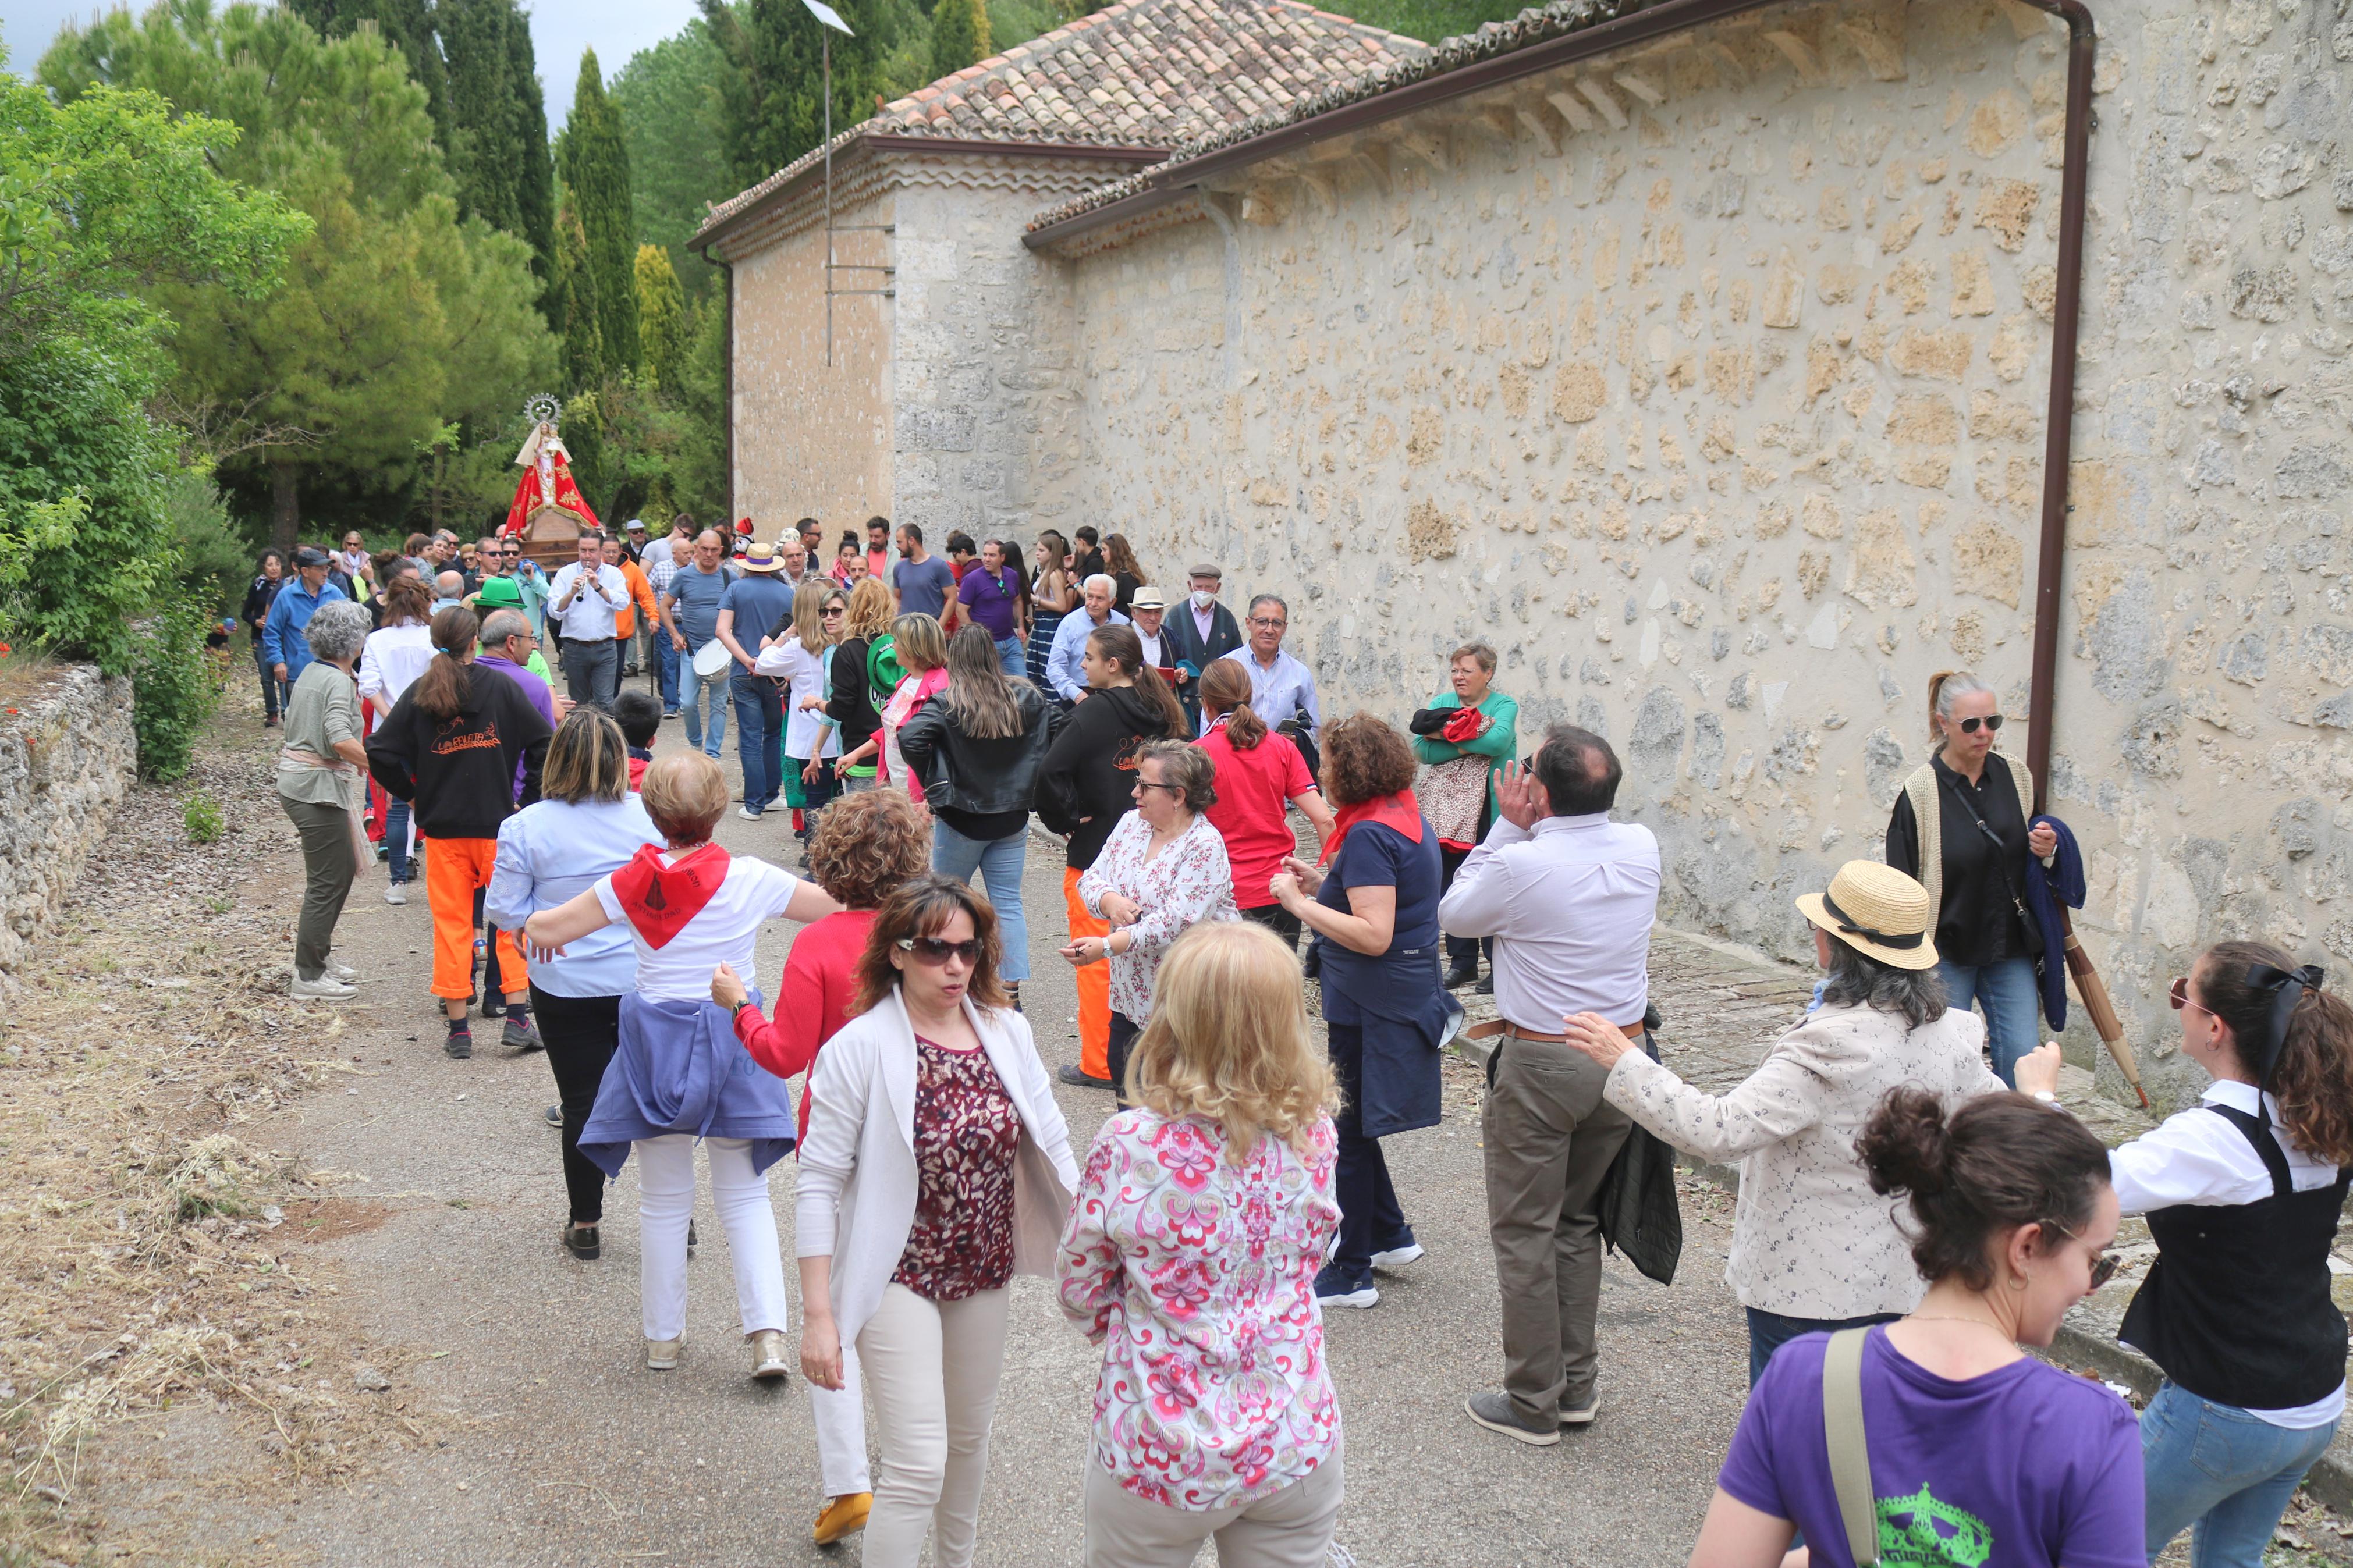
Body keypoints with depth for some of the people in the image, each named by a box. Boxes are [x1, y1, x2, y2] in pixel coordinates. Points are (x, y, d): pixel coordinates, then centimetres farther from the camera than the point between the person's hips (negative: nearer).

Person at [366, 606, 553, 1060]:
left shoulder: (419, 694, 0)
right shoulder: (501, 687, -4)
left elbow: (381, 753, -6)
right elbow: (544, 744, -7)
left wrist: (411, 795, 7)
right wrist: (528, 800, 1)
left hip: (442, 829, 1)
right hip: (498, 825, -1)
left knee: (451, 925, 7)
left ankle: (458, 1029, 9)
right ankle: (518, 1018, 6)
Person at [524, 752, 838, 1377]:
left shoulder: (633, 883, -9)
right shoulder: (751, 880, -11)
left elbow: (544, 931, -6)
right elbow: (840, 909, -5)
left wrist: (539, 930, 17)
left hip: (656, 1042, 1)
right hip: (733, 1038, 0)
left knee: (663, 1200, 14)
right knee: (744, 1195, 10)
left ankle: (662, 1337, 24)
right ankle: (768, 1335, 0)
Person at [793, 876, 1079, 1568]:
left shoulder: (1007, 1032, -4)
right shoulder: (859, 1048, -17)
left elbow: (1050, 1145, 4)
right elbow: (819, 1185, -15)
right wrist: (818, 1315, -17)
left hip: (984, 1273, 5)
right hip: (899, 1276, -5)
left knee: (971, 1433, 22)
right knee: (919, 1465, -10)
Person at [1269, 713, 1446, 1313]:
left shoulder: (1370, 835, -22)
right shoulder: (1406, 819, 8)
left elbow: (1374, 935, -29)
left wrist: (1299, 903, -21)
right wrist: (1321, 883, 9)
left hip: (1372, 1009, -10)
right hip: (1404, 996, 10)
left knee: (1347, 1133, 3)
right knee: (1352, 1124, 22)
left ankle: (1351, 1274, 13)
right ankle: (1391, 1236, 33)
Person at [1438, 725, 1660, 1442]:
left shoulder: (1523, 866, -21)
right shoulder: (1642, 848, -3)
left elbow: (1454, 913, -2)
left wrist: (1508, 826, -4)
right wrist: (1530, 832, 5)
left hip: (1541, 1066, -6)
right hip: (1622, 1055, 6)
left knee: (1525, 1234, 6)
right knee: (1580, 1224, 19)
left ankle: (1533, 1403, 13)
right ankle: (1576, 1388, 26)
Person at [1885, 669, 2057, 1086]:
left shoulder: (2015, 777, 5)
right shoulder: (1920, 792, -10)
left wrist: (2045, 849, -5)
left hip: (2010, 946, 4)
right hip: (1946, 950, -4)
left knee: (2021, 1058, -2)